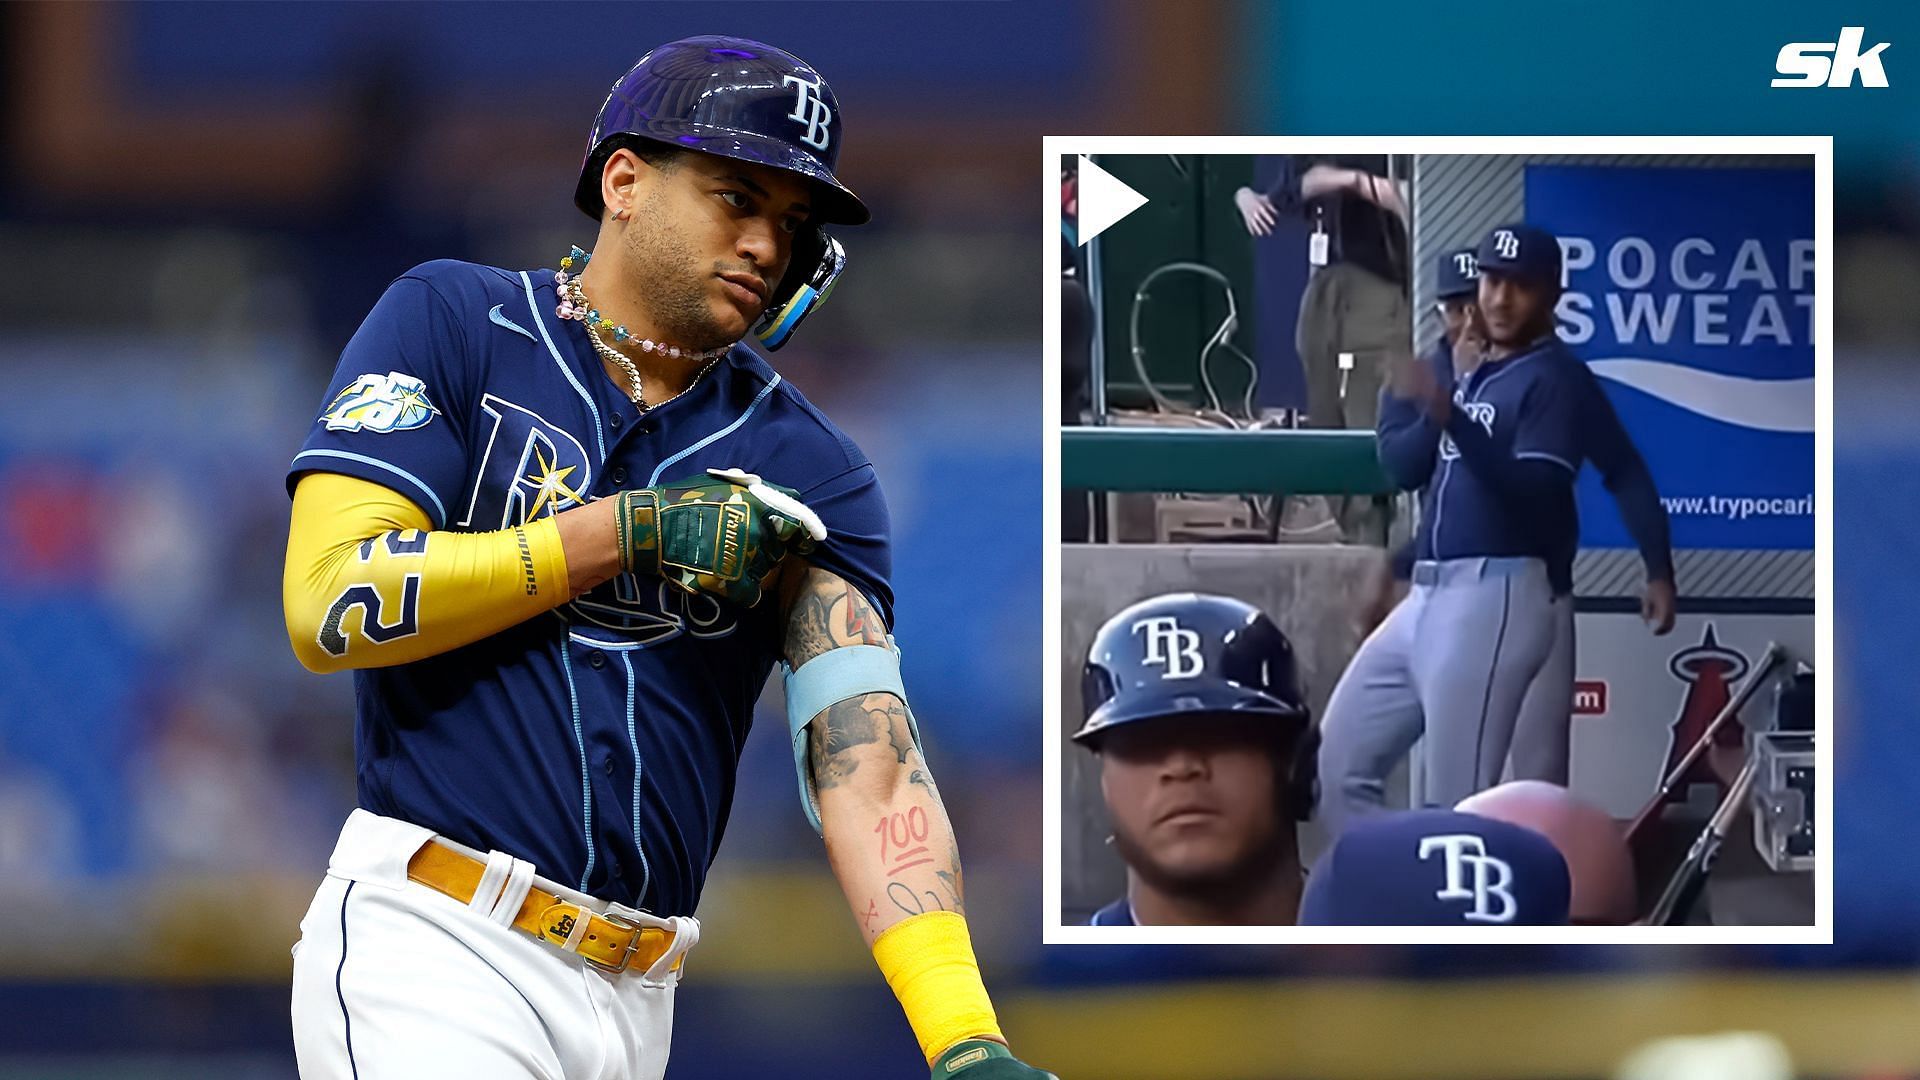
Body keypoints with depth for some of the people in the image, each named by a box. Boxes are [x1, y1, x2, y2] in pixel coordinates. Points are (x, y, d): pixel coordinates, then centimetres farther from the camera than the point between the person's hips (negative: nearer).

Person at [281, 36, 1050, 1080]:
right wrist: (631, 531, -10)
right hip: (431, 954, -4)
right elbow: (328, 604, -10)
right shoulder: (449, 323, 2)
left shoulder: (807, 472, 8)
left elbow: (866, 756, -6)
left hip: (638, 996, 4)